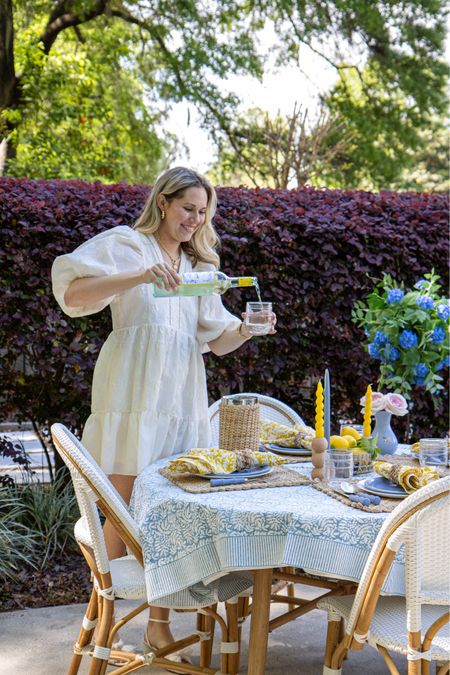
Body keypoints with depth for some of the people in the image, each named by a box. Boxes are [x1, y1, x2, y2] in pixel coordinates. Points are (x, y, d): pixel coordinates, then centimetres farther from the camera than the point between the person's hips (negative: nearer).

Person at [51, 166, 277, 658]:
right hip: (133, 392, -5)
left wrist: (245, 330, -3)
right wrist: (138, 276, -25)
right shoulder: (126, 244, 2)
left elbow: (216, 340, 18)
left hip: (183, 399, 6)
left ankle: (158, 623, 18)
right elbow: (71, 291, -14)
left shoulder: (198, 264, 21)